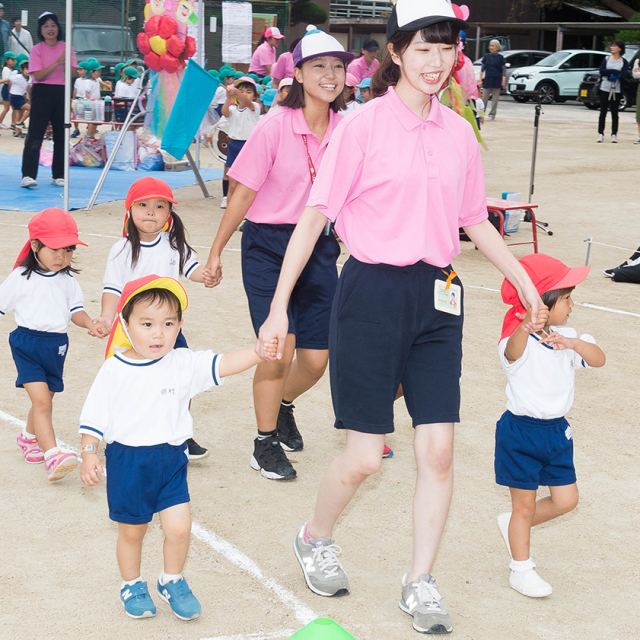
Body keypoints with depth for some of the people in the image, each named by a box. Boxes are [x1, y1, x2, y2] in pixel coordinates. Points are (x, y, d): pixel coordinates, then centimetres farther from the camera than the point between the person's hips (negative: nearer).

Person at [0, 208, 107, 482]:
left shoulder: (68, 280, 5)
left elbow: (75, 310, 6)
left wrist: (91, 324, -13)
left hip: (56, 345, 5)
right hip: (27, 343, -5)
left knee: (44, 399, 18)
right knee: (41, 400, -16)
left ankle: (29, 437, 46)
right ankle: (52, 456, -22)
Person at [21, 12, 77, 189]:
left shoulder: (66, 48, 6)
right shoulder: (37, 49, -3)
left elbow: (74, 73, 1)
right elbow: (38, 75, -14)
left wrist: (66, 63, -19)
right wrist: (57, 62, -23)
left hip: (62, 93, 4)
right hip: (42, 93, -4)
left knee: (61, 136, 6)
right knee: (35, 136, -11)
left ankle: (58, 175, 15)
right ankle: (28, 175, -15)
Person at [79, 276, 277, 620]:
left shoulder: (183, 364, -6)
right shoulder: (113, 369, -7)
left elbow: (222, 365, -18)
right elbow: (94, 414, -1)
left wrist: (258, 352, -33)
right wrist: (89, 454, -7)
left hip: (171, 459, 1)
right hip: (127, 461, -1)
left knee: (179, 527, -6)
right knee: (131, 531, 11)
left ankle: (172, 581, 21)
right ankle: (131, 585, 35)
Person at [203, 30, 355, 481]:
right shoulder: (275, 126, -12)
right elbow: (244, 194, -6)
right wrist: (216, 253, -2)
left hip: (319, 248, 4)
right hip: (268, 245, -4)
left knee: (316, 358, 5)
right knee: (279, 351, -12)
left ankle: (284, 406, 39)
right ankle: (265, 443, 10)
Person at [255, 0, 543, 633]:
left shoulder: (459, 133, 8)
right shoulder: (363, 125, -8)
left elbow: (474, 220, 20)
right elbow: (314, 216, -7)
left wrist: (523, 279, 18)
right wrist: (279, 306, -11)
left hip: (436, 298, 5)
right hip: (372, 294, -4)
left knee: (438, 449, 0)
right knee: (364, 456, -1)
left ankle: (420, 583, 15)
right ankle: (315, 539, 29)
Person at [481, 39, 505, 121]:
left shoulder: (500, 57, 1)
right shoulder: (486, 57, 7)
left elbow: (504, 70, 2)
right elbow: (482, 69, 12)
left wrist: (503, 81, -6)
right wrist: (481, 80, 6)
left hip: (497, 80, -2)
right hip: (487, 79, 2)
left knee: (495, 98, 1)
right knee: (484, 97, 0)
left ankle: (492, 115, 8)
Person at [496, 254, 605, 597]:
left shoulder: (565, 338, 2)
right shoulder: (519, 341, -21)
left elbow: (599, 359, -7)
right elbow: (513, 351, -45)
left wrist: (575, 343, -27)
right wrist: (526, 326, -67)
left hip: (557, 430, 7)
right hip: (521, 431, -7)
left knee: (566, 500, 9)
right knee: (525, 504, 4)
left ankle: (512, 524, 33)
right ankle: (521, 570, 19)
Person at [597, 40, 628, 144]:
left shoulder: (624, 62, 2)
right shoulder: (606, 59, 8)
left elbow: (623, 75, -12)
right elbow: (601, 71, -7)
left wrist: (609, 74, -13)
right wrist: (614, 72, -14)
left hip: (616, 90, -1)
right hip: (605, 89, 2)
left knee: (614, 113, 1)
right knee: (603, 112, 1)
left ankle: (614, 134, 6)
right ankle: (600, 134, 5)